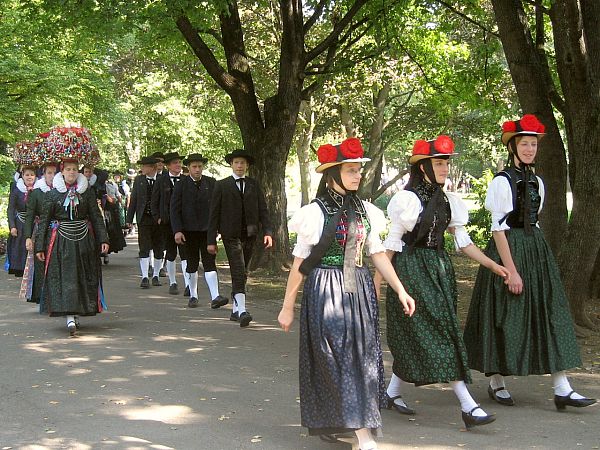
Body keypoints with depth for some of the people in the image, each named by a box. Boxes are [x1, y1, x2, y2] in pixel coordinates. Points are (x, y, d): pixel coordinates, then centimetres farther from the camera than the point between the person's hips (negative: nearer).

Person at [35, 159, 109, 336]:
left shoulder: (87, 191, 4)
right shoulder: (53, 193, 0)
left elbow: (96, 216, 6)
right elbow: (44, 220, 2)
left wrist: (103, 239, -2)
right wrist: (40, 247, -2)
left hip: (83, 239, 2)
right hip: (61, 240, -2)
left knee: (83, 277, 7)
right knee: (65, 277, -8)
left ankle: (75, 313, 22)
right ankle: (70, 318, -12)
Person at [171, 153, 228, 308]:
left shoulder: (211, 183, 5)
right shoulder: (181, 185, 0)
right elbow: (175, 209, -2)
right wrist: (177, 231, -10)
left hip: (207, 230, 0)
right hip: (189, 231, 0)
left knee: (209, 263, -7)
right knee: (192, 264, 9)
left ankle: (215, 297, -13)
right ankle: (193, 296, 20)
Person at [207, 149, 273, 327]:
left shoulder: (254, 185, 11)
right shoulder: (222, 185, 2)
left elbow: (262, 210, 7)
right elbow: (214, 213, 1)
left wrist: (268, 232, -7)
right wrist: (211, 240, -4)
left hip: (250, 234, 4)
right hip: (231, 235, -4)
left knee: (242, 273, 11)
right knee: (238, 272, -15)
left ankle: (236, 310, 21)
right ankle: (242, 311, -22)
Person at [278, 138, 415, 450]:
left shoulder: (365, 210, 8)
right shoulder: (316, 212, -6)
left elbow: (377, 254, 13)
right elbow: (300, 262, -3)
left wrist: (400, 291, 7)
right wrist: (287, 306, -2)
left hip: (360, 291, 6)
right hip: (326, 292, -5)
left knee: (362, 357, 5)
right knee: (335, 358, -5)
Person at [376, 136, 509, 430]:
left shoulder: (446, 201, 11)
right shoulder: (407, 199, -9)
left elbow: (462, 241, 12)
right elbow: (392, 242, -7)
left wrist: (493, 265, 5)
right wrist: (378, 278, -8)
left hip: (438, 268, 7)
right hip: (411, 269, -7)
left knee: (414, 336, 10)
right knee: (439, 332, -10)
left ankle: (392, 393, 24)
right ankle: (467, 406, -12)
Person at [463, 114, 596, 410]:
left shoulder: (536, 182, 12)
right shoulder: (502, 182, -10)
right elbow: (498, 228, -14)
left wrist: (534, 247, 13)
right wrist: (511, 270, -18)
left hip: (536, 251, 7)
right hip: (508, 251, -7)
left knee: (549, 313, 2)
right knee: (505, 316, 1)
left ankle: (562, 389, 2)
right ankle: (496, 383, 18)